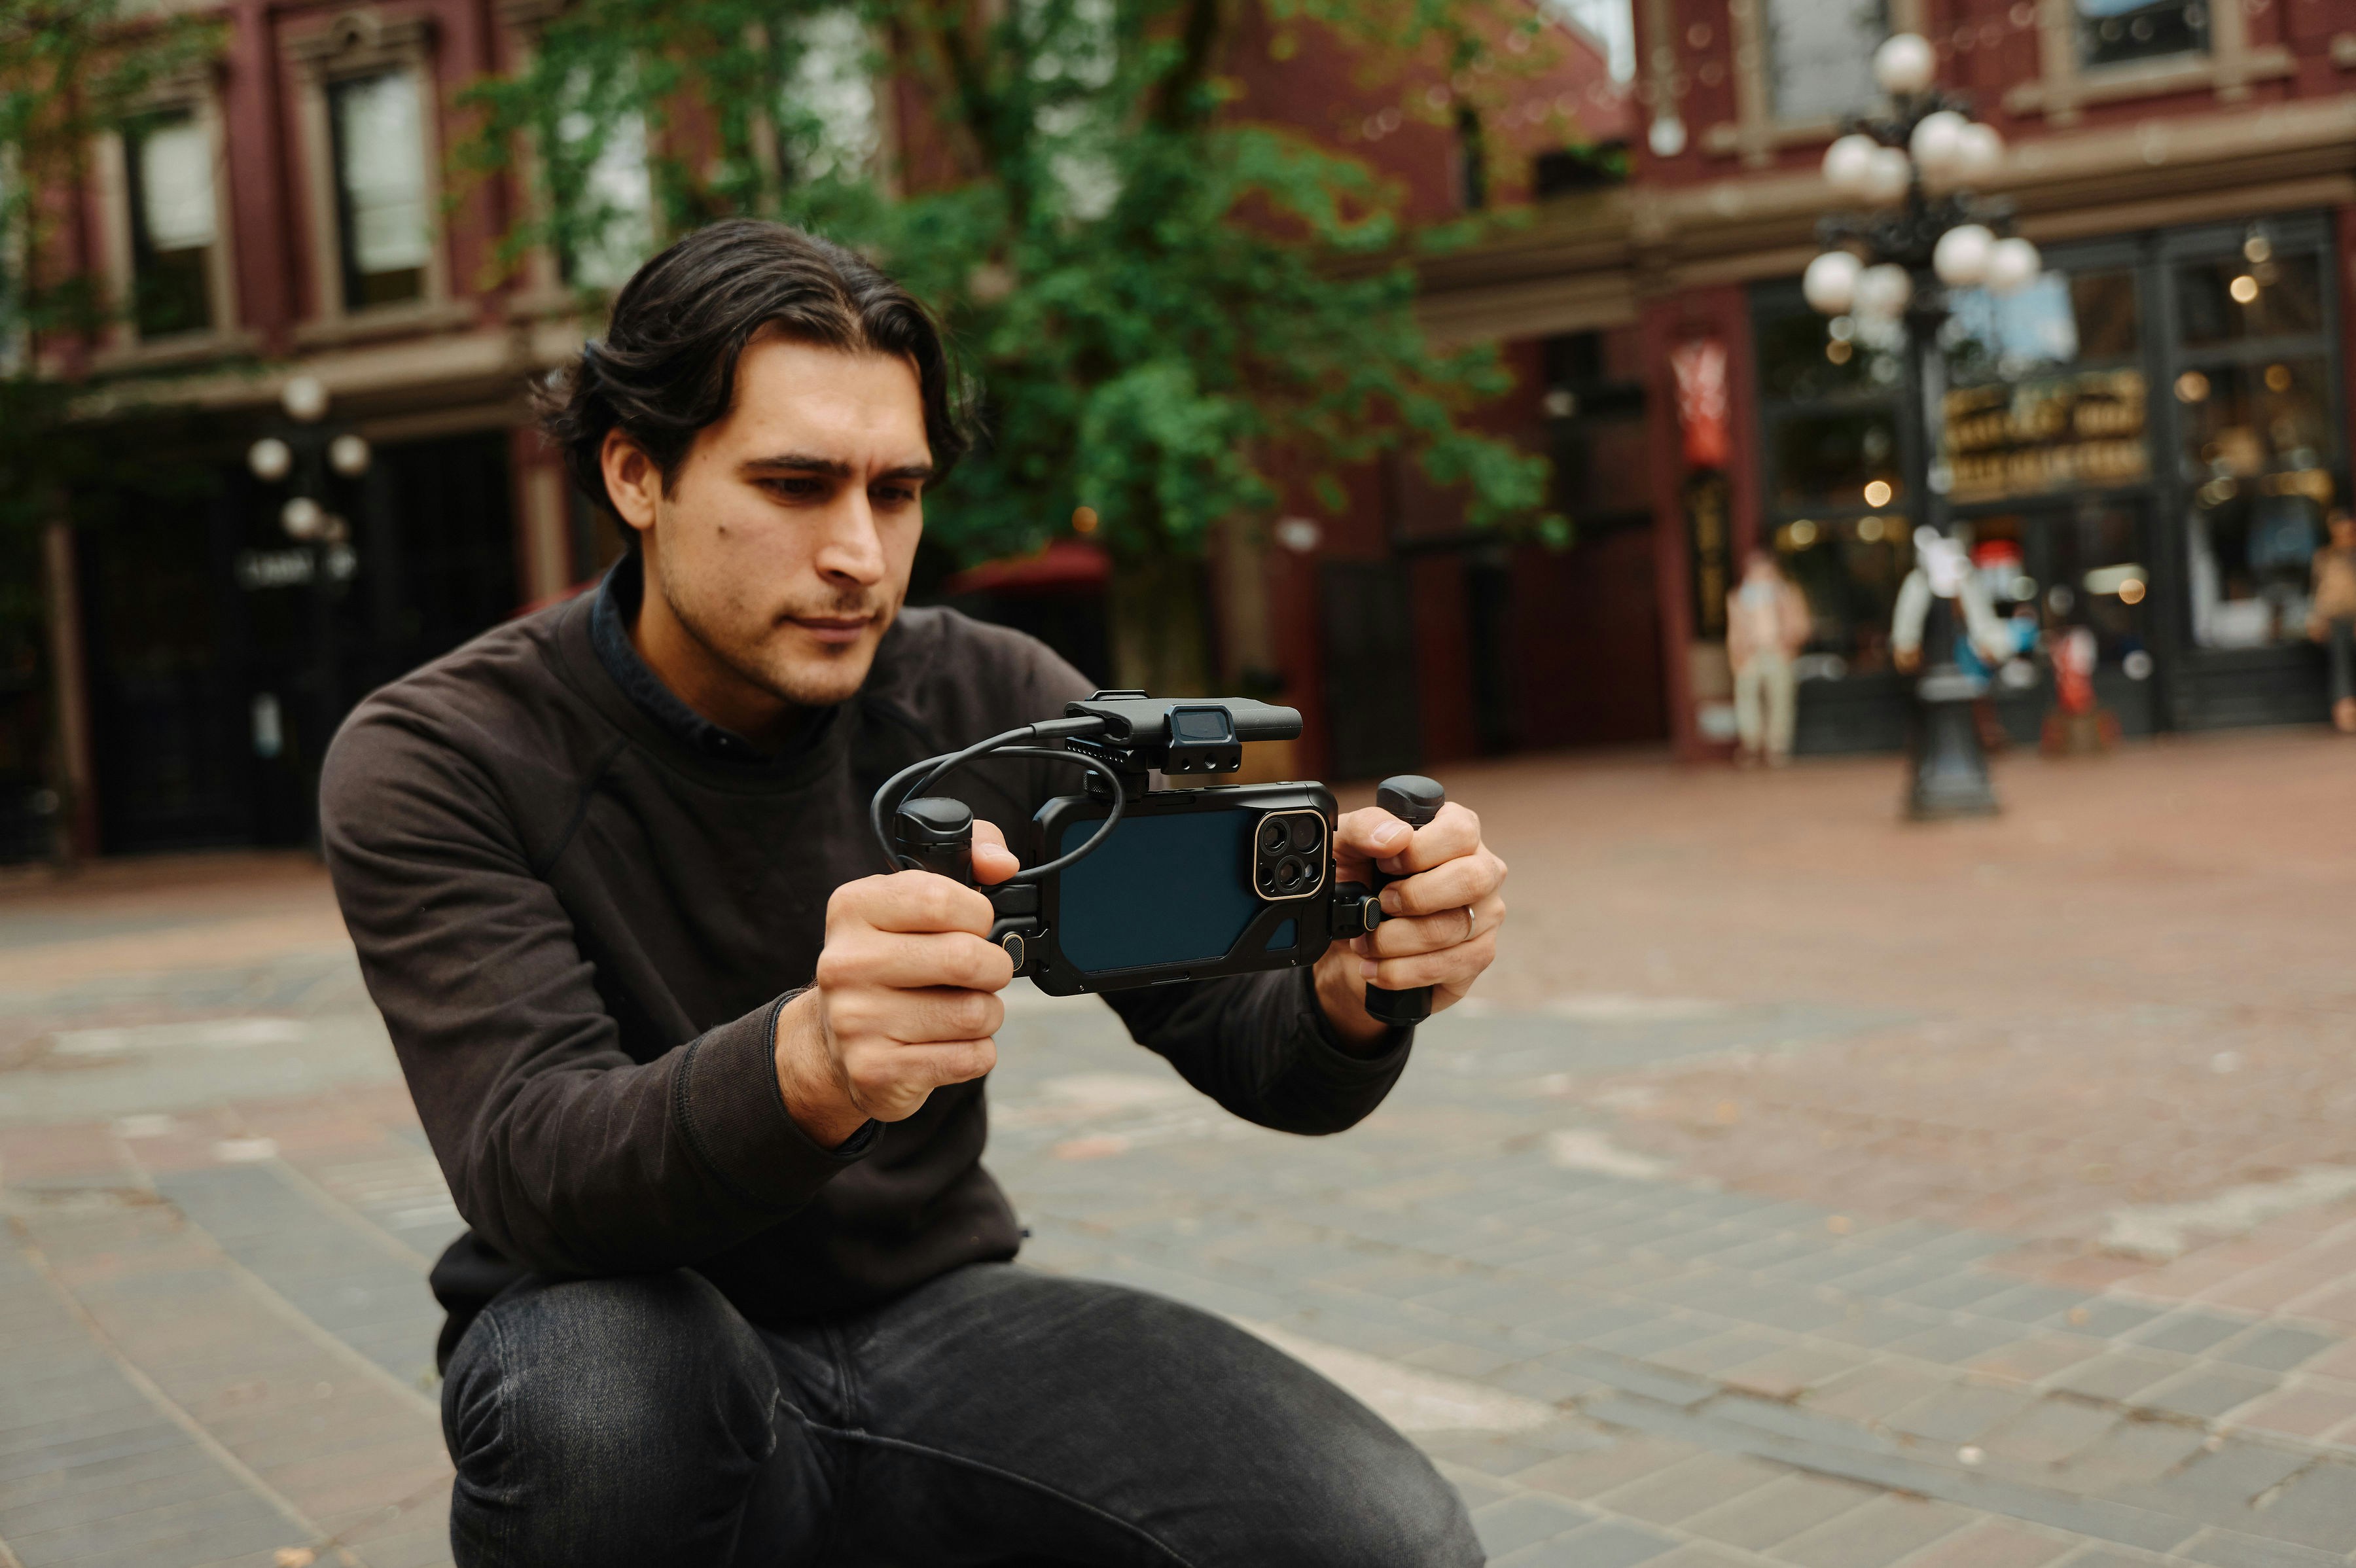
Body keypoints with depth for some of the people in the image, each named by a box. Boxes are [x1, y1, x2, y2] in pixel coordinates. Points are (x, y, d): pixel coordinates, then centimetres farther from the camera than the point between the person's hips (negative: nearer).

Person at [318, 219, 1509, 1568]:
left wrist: (1353, 982, -34)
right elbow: (529, 1171, -28)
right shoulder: (433, 763, -13)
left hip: (931, 1318, 3)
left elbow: (1257, 1051, -9)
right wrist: (808, 1064, -49)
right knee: (595, 1378, -39)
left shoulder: (994, 704, -6)